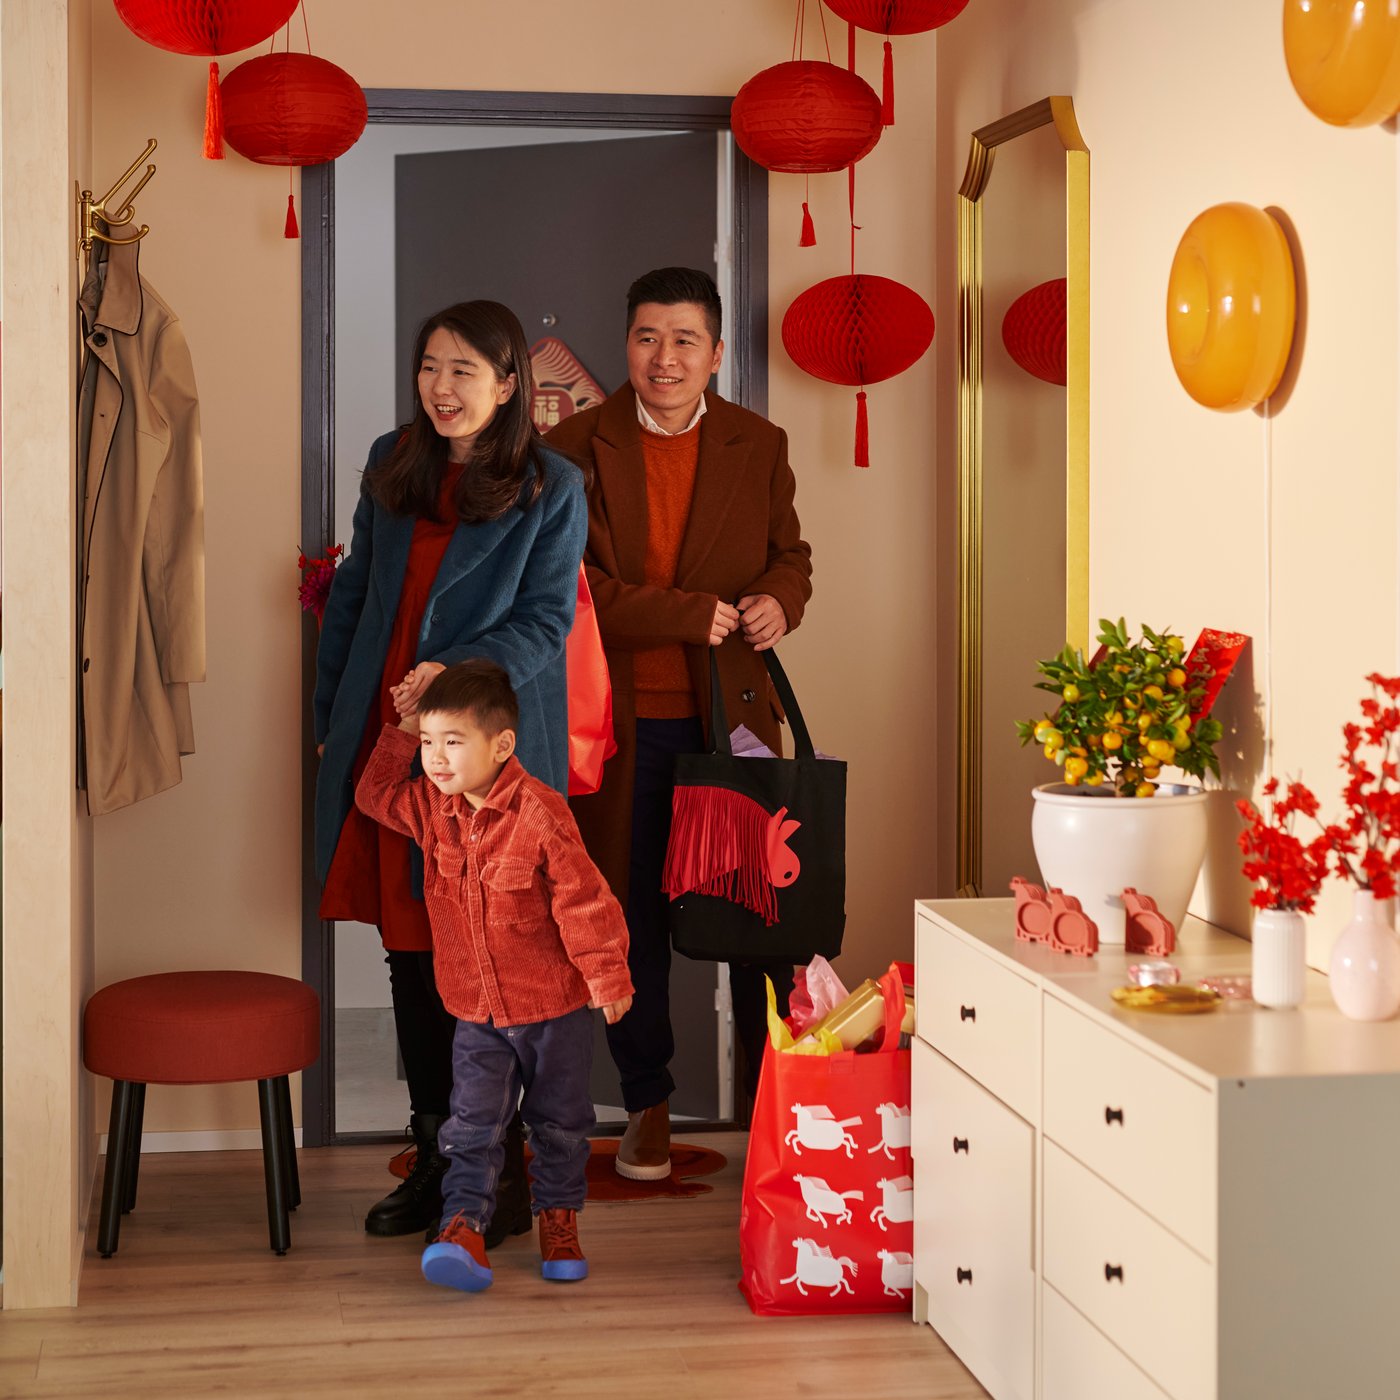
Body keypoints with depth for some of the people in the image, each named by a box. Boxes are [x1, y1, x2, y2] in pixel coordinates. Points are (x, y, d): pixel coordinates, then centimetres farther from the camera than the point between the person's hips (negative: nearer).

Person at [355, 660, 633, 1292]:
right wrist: (401, 731, 3)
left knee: (560, 1122, 12)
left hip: (555, 1006, -4)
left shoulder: (540, 813, -22)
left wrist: (607, 976, -13)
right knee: (472, 1123, -4)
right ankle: (462, 1226, -5)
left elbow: (583, 899, -17)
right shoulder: (432, 807, -3)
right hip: (476, 1009, 4)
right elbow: (375, 794, 15)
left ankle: (559, 1219, 29)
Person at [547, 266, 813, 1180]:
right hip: (618, 720, -1)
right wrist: (693, 614, -18)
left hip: (732, 712, 1)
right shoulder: (575, 449, -2)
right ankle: (648, 1103, 25)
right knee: (631, 916, 9)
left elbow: (790, 553, 14)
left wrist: (780, 600, -10)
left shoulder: (759, 445, 5)